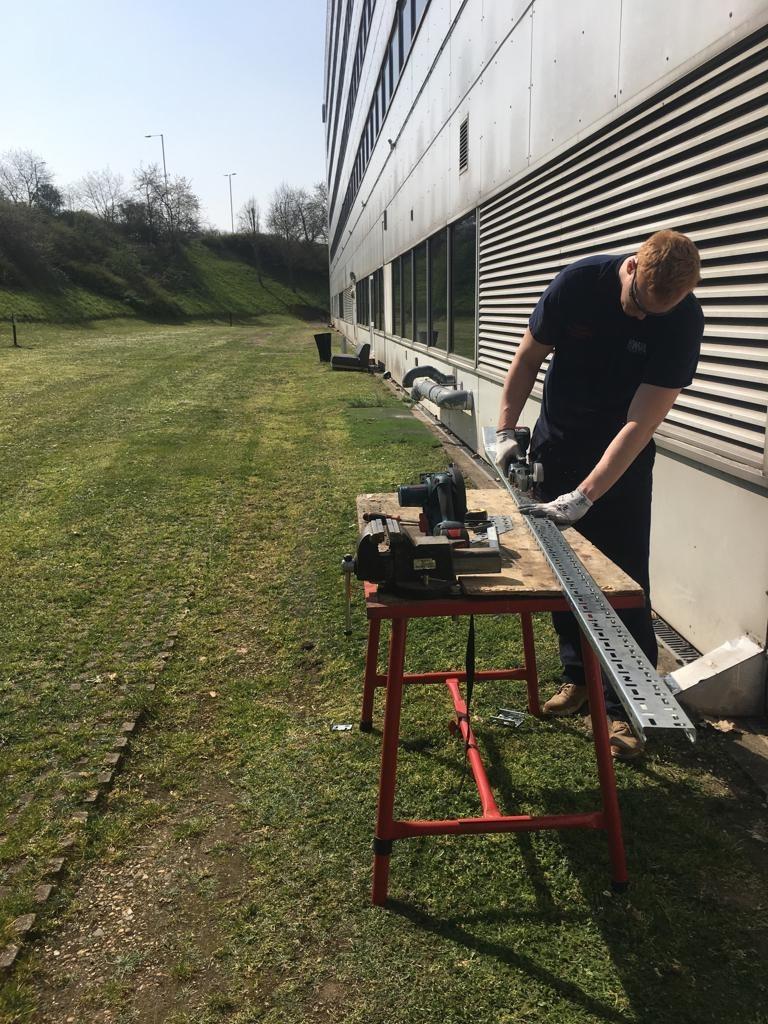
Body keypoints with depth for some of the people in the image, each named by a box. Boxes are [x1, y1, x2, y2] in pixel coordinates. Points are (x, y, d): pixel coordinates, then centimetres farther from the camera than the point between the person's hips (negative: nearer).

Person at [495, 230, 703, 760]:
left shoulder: (684, 320, -21)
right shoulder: (579, 282, -18)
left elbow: (640, 422, -25)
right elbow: (528, 358, -4)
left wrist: (585, 496, -32)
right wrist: (507, 430, -12)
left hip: (623, 458, -2)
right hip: (557, 445, 2)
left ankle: (626, 706, 8)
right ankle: (578, 674, 25)